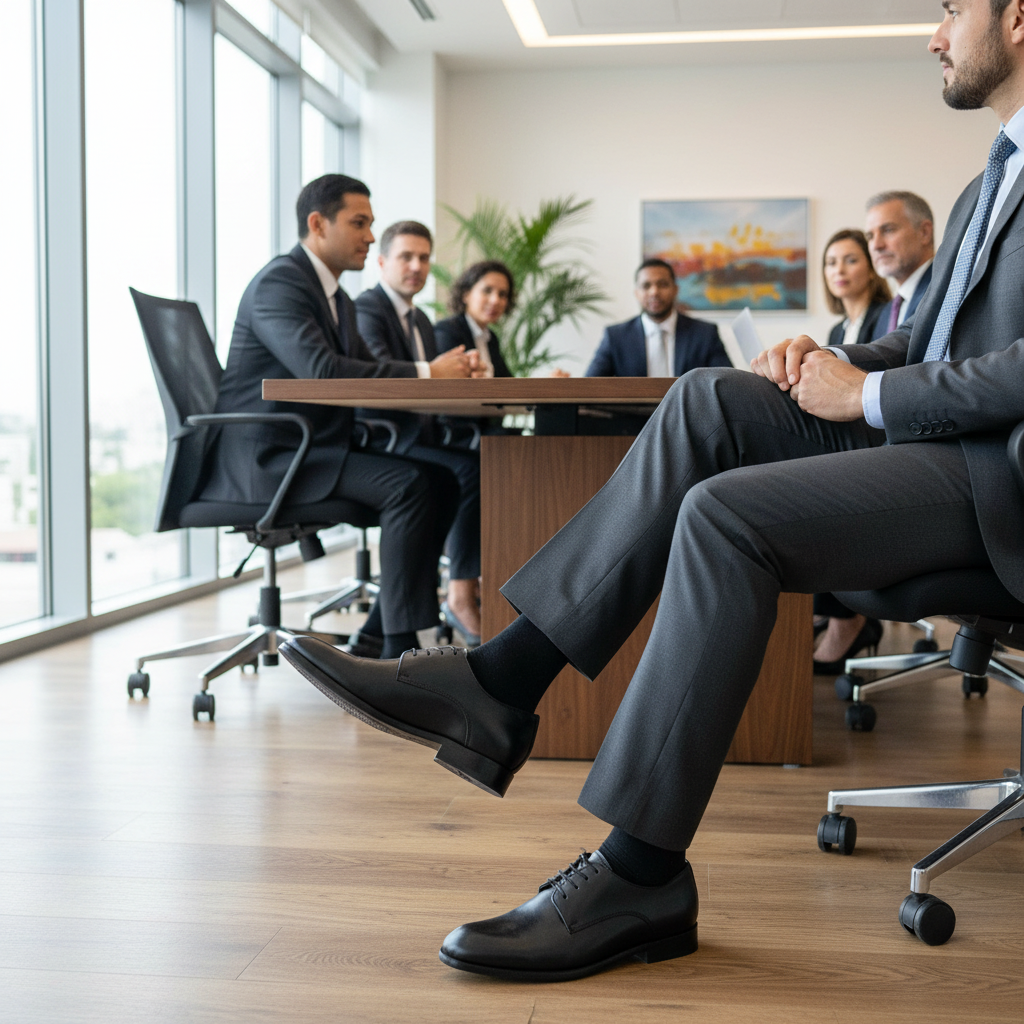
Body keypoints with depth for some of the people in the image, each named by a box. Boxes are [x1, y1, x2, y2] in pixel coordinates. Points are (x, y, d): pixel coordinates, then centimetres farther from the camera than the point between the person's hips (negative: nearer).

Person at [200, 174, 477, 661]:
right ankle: (400, 648, -21)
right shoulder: (278, 282, -13)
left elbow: (367, 369, 17)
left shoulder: (337, 299, 20)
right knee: (409, 484, -25)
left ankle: (376, 638, 1)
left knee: (442, 481, -2)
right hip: (264, 457, -10)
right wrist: (426, 373, -24)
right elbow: (322, 371, -27)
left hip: (315, 451, 10)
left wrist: (442, 372, -2)